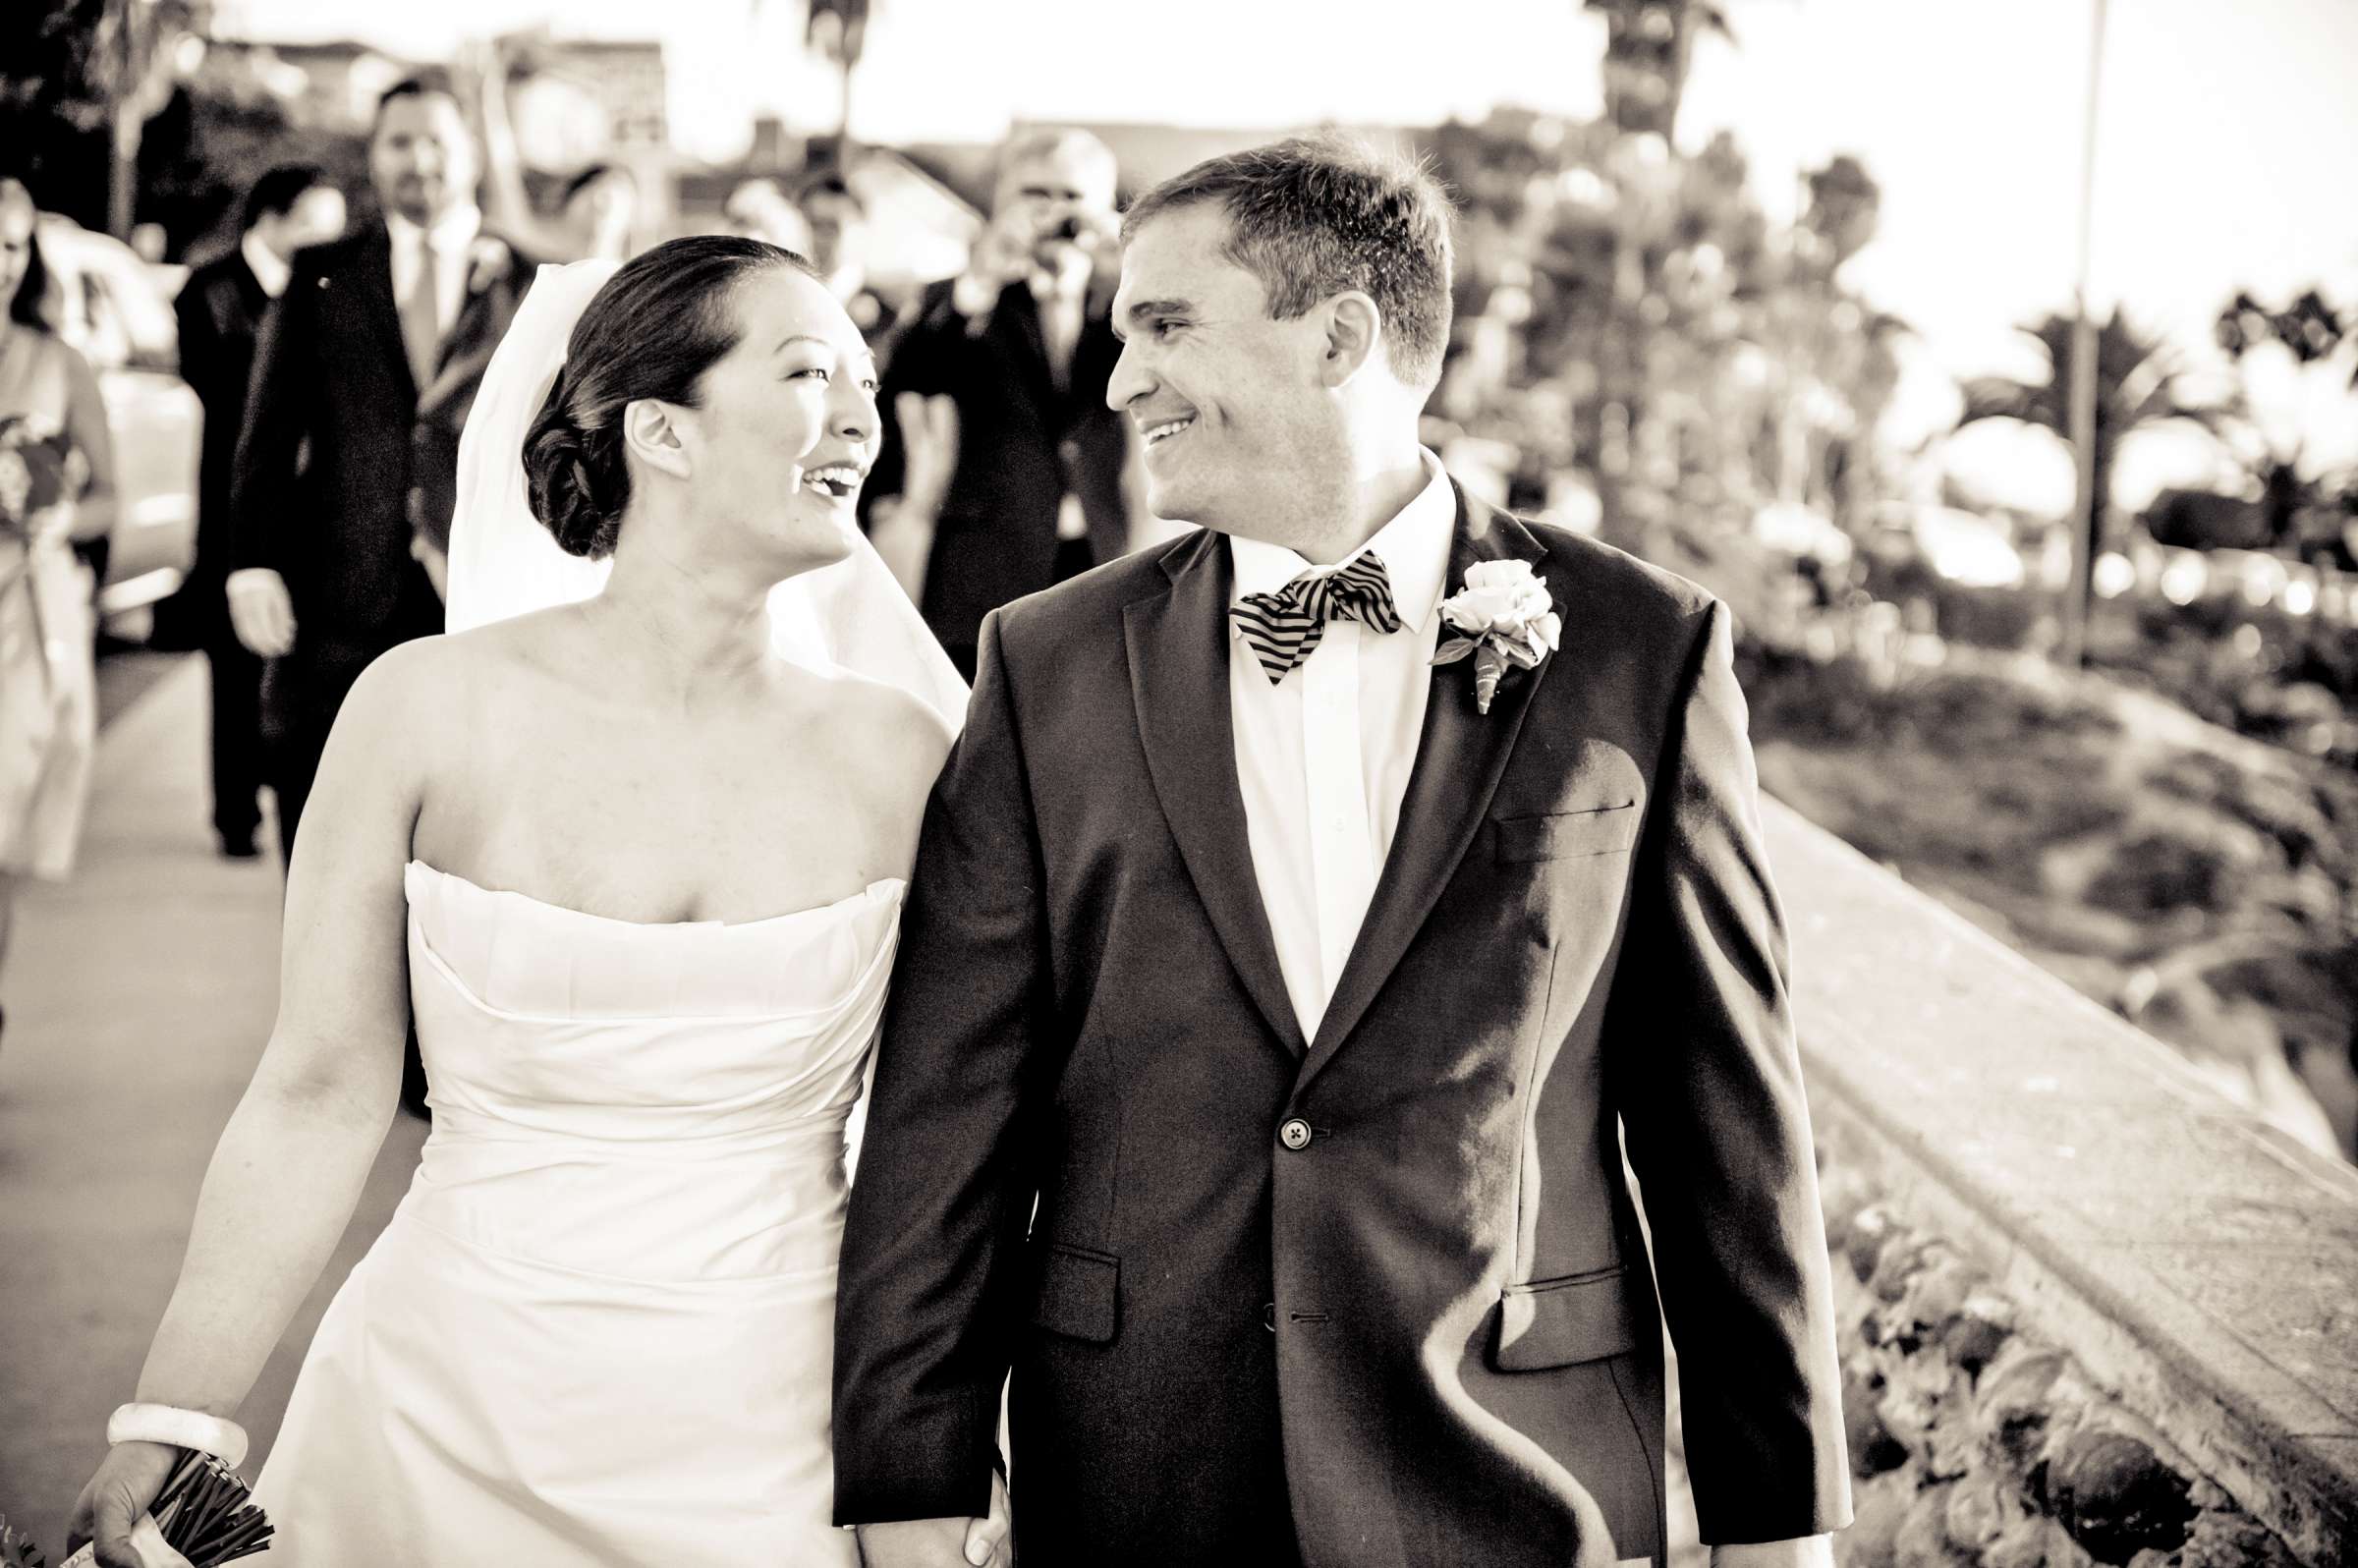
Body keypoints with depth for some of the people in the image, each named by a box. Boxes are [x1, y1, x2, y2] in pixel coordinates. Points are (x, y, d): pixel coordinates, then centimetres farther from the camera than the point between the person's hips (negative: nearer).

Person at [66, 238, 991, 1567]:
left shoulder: (893, 748, -4)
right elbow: (321, 1098, -4)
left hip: (770, 1448, 1)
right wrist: (169, 1433, -6)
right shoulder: (430, 709, -8)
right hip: (455, 1423, 0)